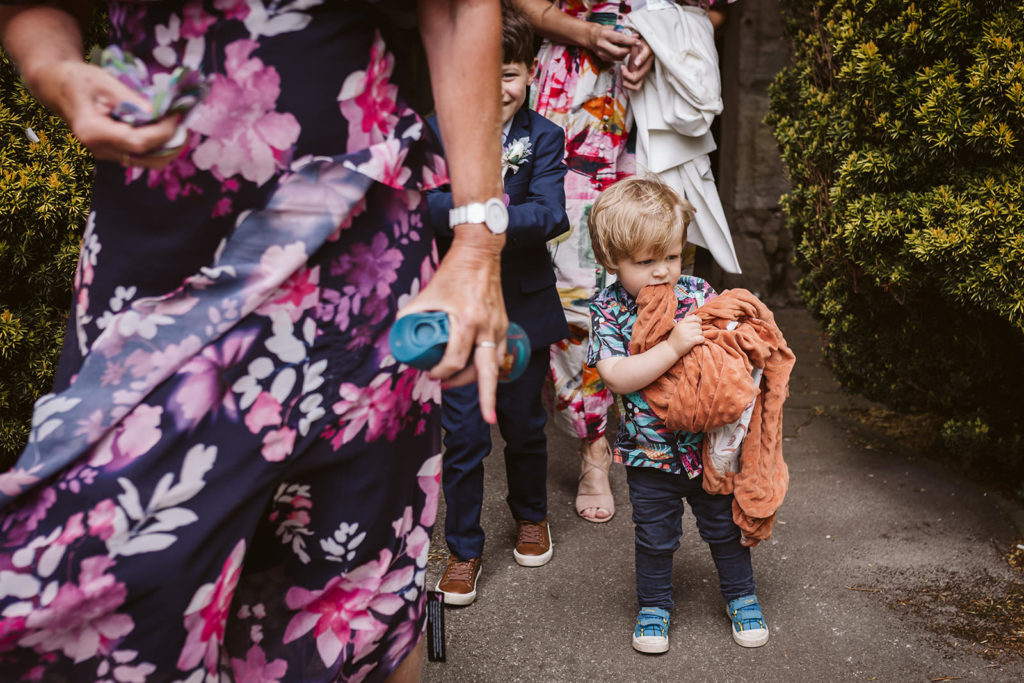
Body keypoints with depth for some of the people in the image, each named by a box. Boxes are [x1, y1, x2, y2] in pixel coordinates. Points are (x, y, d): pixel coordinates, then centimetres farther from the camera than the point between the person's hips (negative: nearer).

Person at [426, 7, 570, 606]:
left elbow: (551, 216, -18)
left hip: (524, 308, 1)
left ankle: (532, 515, 44)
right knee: (463, 433, 4)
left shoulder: (544, 138, -4)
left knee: (524, 424, 17)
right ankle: (465, 548, 23)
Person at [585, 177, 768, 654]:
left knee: (724, 525, 17)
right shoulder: (609, 310, -13)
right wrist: (673, 347, -33)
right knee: (654, 536, 14)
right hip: (650, 452, -2)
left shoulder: (697, 293, -6)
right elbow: (618, 377, -25)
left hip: (709, 442, 2)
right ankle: (654, 606, 36)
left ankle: (741, 596, 39)